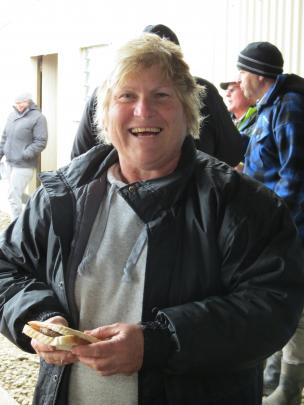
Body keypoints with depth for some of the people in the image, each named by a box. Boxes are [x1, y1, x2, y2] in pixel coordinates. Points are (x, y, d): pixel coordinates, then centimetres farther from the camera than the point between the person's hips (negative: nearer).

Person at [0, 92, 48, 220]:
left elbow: (41, 142, -15)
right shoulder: (12, 115, 9)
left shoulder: (37, 117, -11)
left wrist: (24, 155, -22)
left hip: (23, 165, -7)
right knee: (13, 195, 15)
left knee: (14, 197, -8)